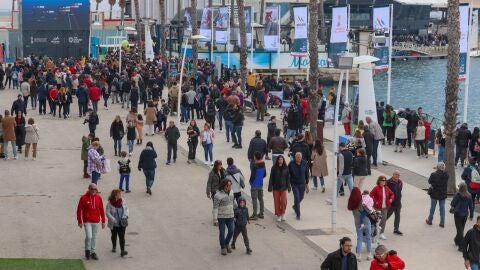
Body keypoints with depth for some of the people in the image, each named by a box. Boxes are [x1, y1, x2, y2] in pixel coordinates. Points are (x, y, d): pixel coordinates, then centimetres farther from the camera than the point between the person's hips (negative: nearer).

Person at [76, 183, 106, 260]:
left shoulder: (98, 198, 1)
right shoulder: (83, 198, -9)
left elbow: (101, 210, 7)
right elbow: (79, 210, -5)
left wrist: (103, 221, 7)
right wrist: (80, 221, -6)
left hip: (96, 221, 3)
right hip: (87, 221, -3)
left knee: (94, 237, 11)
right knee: (89, 236, -11)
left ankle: (93, 252, 23)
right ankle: (87, 250, 13)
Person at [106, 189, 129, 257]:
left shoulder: (122, 201, -6)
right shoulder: (110, 203, -17)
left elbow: (126, 208, 7)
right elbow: (107, 213, -17)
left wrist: (126, 216, -8)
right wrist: (114, 220, -24)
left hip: (122, 223, 1)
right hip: (113, 224, -1)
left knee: (122, 237, -8)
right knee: (114, 236, 20)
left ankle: (122, 251, -11)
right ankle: (114, 247, 43)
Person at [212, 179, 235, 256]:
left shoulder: (230, 193, 5)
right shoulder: (218, 195, -17)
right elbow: (215, 208, -16)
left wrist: (233, 215, 19)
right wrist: (215, 219, -18)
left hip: (230, 216, 6)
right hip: (221, 217, -5)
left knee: (231, 231, 3)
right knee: (222, 232, 3)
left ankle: (227, 244, 28)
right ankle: (223, 248, 19)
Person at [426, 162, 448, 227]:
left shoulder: (434, 174, -21)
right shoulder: (446, 174, -12)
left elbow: (429, 181, -7)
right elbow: (447, 183, 1)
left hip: (434, 193, -2)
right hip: (443, 194, 2)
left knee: (432, 207, 14)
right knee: (442, 208, 11)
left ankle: (430, 221, 28)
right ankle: (442, 222, 13)